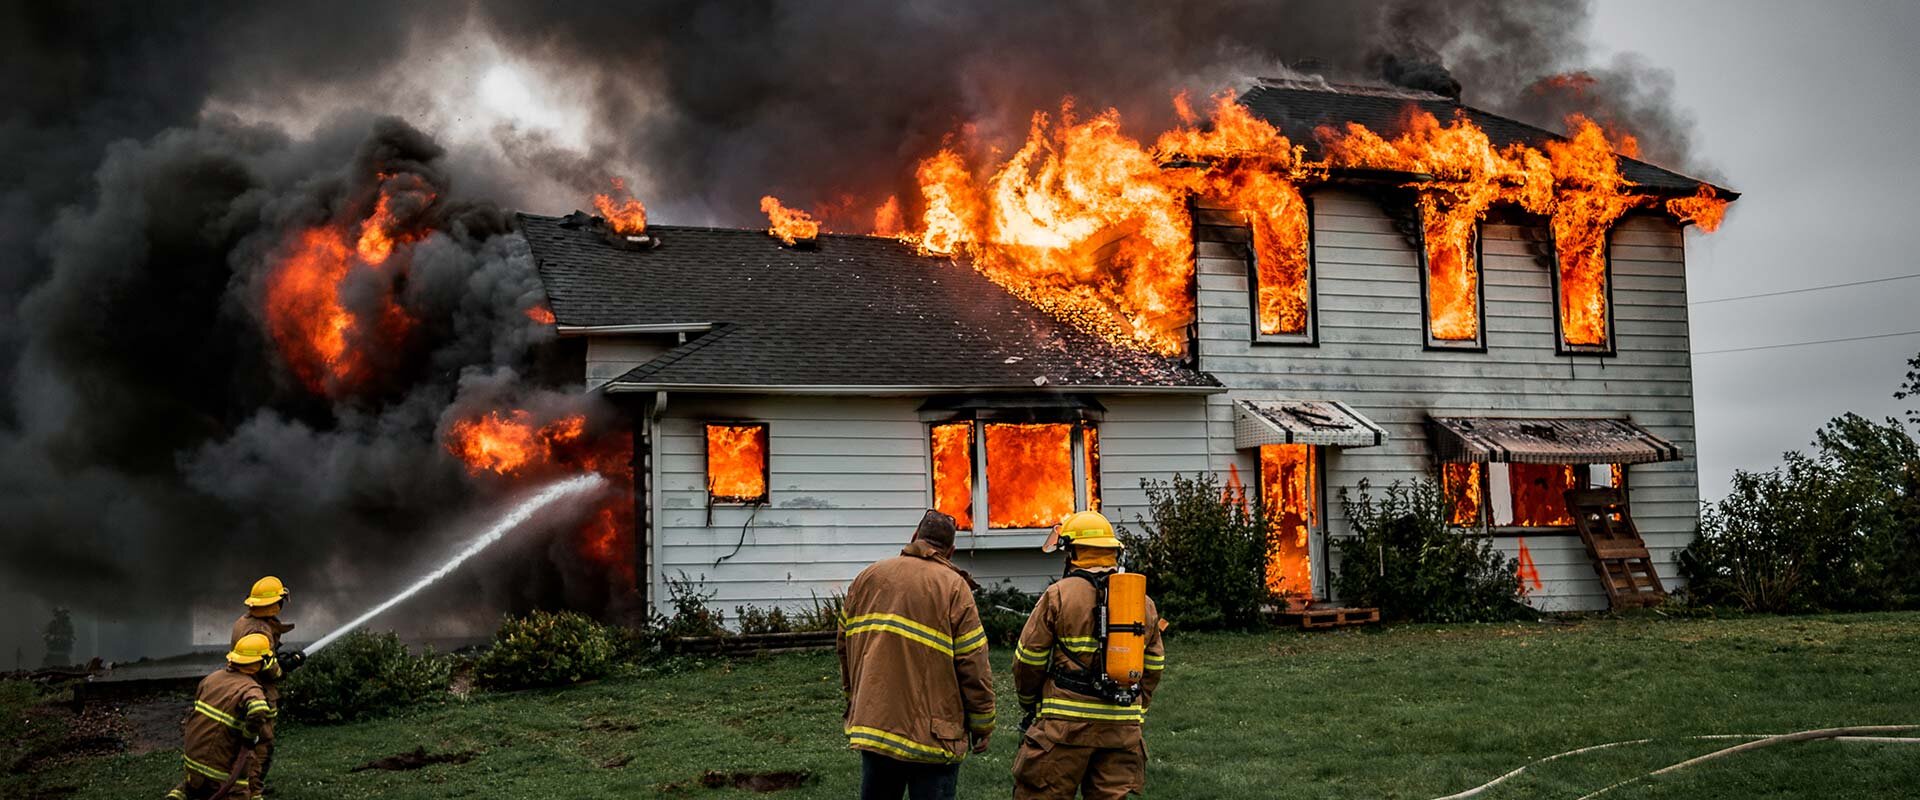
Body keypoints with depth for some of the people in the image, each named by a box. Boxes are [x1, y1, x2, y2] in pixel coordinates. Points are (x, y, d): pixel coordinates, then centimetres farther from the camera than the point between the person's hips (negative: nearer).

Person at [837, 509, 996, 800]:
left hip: (872, 723, 5)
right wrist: (983, 725, 1)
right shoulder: (954, 587, -7)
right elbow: (974, 666, -9)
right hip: (932, 734, -5)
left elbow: (844, 646, 15)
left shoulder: (868, 577, 9)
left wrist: (854, 699, 28)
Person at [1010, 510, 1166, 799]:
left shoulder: (1058, 595, -5)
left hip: (1066, 723, -5)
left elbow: (1029, 659, -2)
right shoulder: (1144, 602, 11)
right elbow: (1154, 667, 16)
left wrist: (1028, 703, 14)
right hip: (1123, 727, 5)